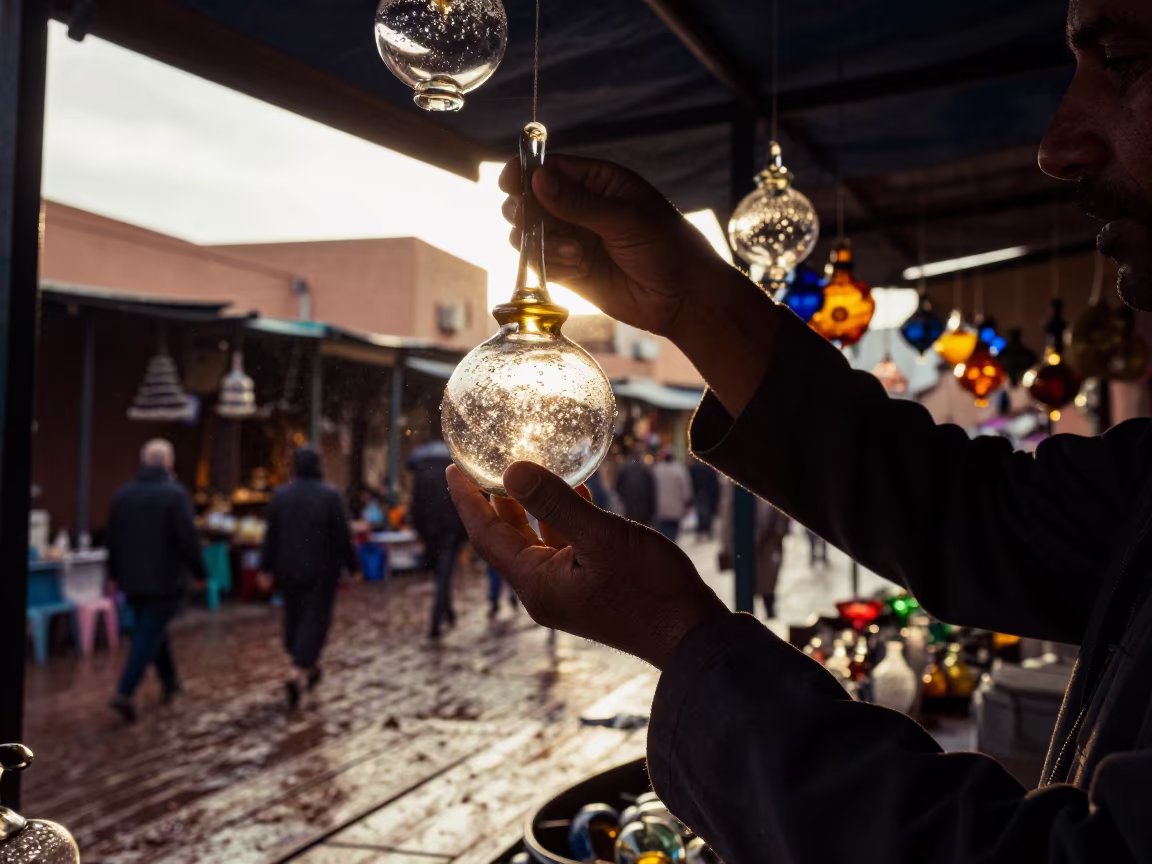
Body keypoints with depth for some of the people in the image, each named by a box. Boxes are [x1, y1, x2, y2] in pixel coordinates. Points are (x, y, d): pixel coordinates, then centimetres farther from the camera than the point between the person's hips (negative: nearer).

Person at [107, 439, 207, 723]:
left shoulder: (122, 494, 4)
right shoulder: (174, 494, -15)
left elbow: (113, 538, 12)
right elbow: (188, 539, -16)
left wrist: (115, 574, 21)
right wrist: (200, 573, -5)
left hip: (134, 580, 6)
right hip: (166, 580, -6)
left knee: (152, 632, 19)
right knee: (149, 636, -3)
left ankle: (170, 683, 30)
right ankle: (125, 692, -12)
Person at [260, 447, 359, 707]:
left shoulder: (280, 495, 0)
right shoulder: (330, 495, -10)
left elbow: (271, 536, 0)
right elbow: (343, 536, -9)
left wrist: (267, 569, 6)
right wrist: (353, 566, 0)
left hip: (289, 570, 4)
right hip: (322, 570, -4)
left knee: (294, 617, 17)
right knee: (315, 620, -1)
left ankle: (309, 668, 31)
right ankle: (297, 675, -15)